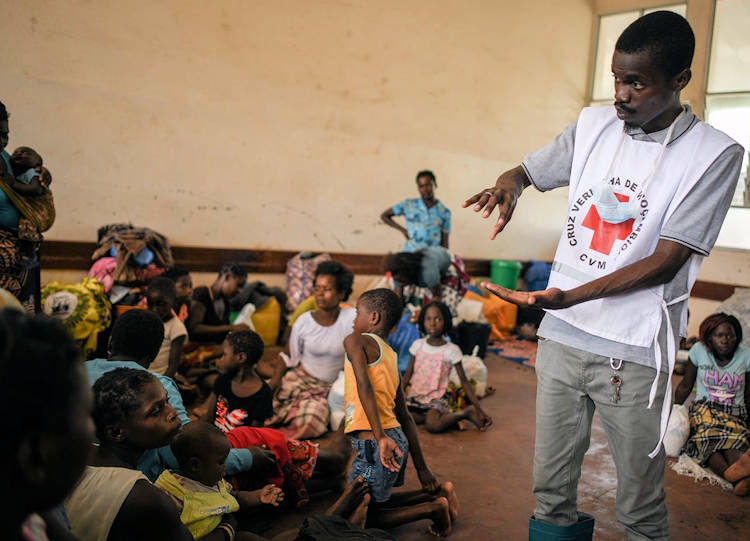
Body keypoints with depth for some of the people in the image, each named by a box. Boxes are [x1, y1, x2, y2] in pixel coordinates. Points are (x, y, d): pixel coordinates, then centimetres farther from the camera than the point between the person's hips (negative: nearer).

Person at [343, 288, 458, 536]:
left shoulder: (356, 341, -5)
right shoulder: (390, 357, 16)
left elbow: (364, 387, -23)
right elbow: (405, 417, 17)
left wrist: (380, 437, -30)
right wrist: (422, 468, 18)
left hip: (372, 445, -8)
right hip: (397, 440, 8)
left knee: (363, 517, 10)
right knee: (376, 500, 28)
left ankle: (434, 508, 0)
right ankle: (437, 492, 18)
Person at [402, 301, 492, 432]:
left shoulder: (451, 350, -6)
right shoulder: (418, 345, 5)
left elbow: (464, 381, -3)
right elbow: (408, 374, 10)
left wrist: (480, 410, -8)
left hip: (436, 399, -4)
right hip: (414, 396, 5)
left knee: (432, 425, -35)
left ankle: (465, 413, -5)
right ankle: (446, 417, -9)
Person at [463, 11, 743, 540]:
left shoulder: (714, 154, -8)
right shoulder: (594, 124, 6)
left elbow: (666, 260, -14)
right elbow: (528, 169, 18)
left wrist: (570, 296, -25)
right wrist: (510, 183, -8)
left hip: (633, 355, -4)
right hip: (560, 337, 4)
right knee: (550, 490, 14)